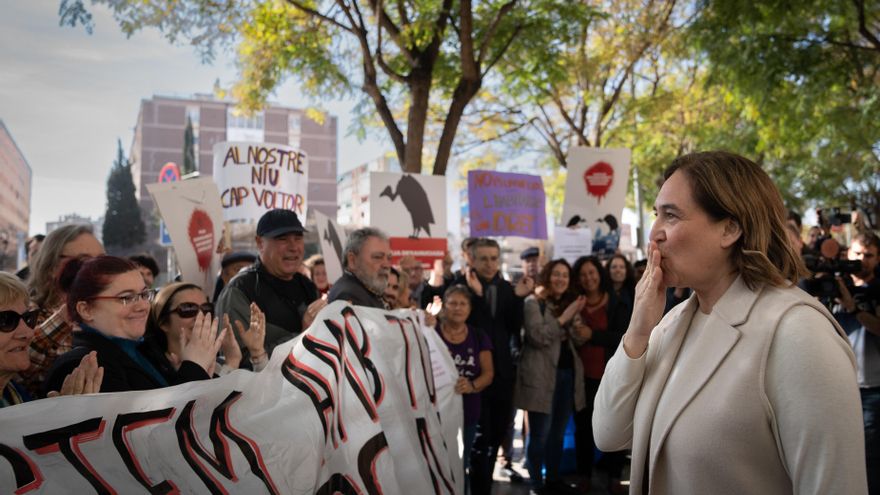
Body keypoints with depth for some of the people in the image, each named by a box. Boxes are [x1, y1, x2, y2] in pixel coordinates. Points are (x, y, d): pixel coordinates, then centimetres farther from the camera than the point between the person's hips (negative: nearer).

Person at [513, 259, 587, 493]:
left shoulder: (568, 302, 16)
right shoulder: (533, 302, -6)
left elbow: (573, 339, 18)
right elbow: (537, 337, -18)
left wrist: (575, 319, -1)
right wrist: (563, 318, -20)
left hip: (567, 372, 7)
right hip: (541, 375, -7)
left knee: (558, 432, 15)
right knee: (539, 434, -1)